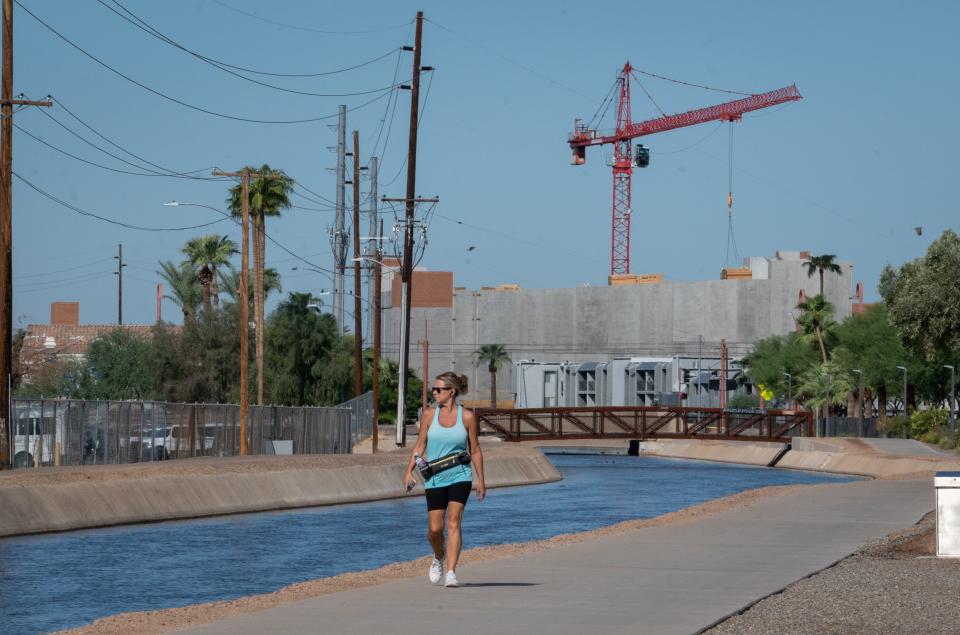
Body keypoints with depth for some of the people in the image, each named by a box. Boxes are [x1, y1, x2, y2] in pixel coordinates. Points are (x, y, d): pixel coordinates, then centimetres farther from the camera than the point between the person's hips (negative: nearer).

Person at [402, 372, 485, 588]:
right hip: (434, 478, 2)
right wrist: (409, 471, -3)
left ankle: (451, 573, -14)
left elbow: (475, 450, 6)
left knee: (453, 523, -14)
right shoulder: (429, 415, 2)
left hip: (460, 476, -2)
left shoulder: (467, 417, -2)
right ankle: (439, 557, 33)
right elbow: (420, 445, 8)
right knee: (435, 528, 0)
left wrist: (481, 480, 5)